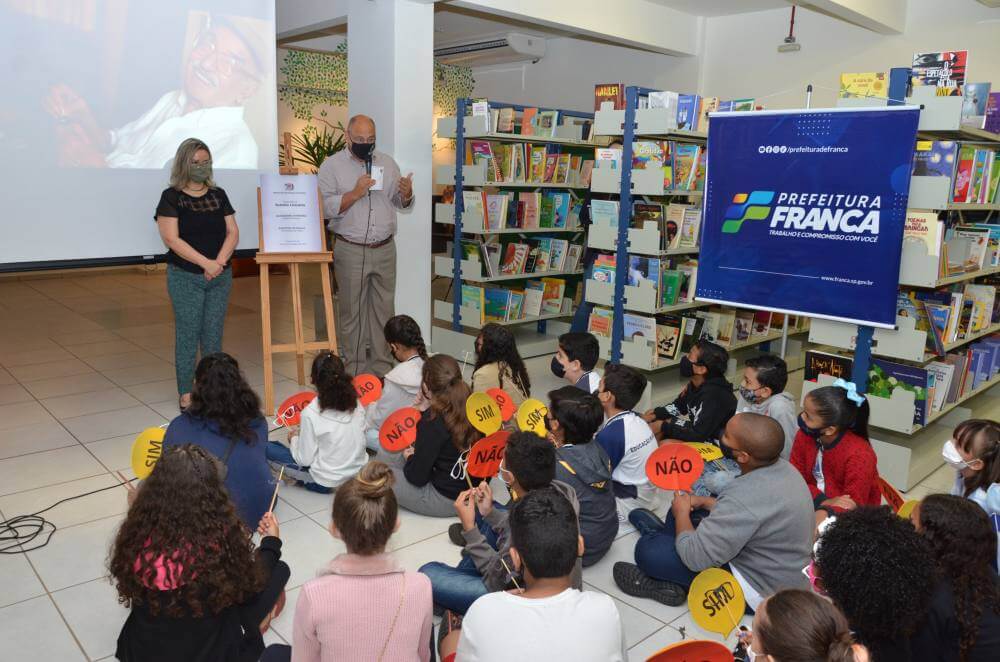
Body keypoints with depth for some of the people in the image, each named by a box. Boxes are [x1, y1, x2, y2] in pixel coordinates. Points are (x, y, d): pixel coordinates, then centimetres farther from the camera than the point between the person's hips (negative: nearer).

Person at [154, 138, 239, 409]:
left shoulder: (218, 195, 9)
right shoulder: (171, 197, -3)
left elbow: (233, 233, 5)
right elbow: (172, 239, -11)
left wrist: (220, 261, -11)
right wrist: (206, 263, -17)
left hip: (220, 276, 4)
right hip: (186, 277, -3)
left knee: (213, 334, 7)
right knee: (187, 334, 1)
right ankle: (186, 393, 10)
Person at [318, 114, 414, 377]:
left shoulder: (387, 162, 9)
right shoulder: (332, 165, -2)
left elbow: (399, 203, 12)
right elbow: (325, 208, -11)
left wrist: (407, 194, -10)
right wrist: (355, 193, -21)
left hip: (385, 249, 3)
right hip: (350, 251, -3)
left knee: (383, 310, 9)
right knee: (351, 311, 4)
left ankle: (383, 365, 19)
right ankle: (354, 368, 15)